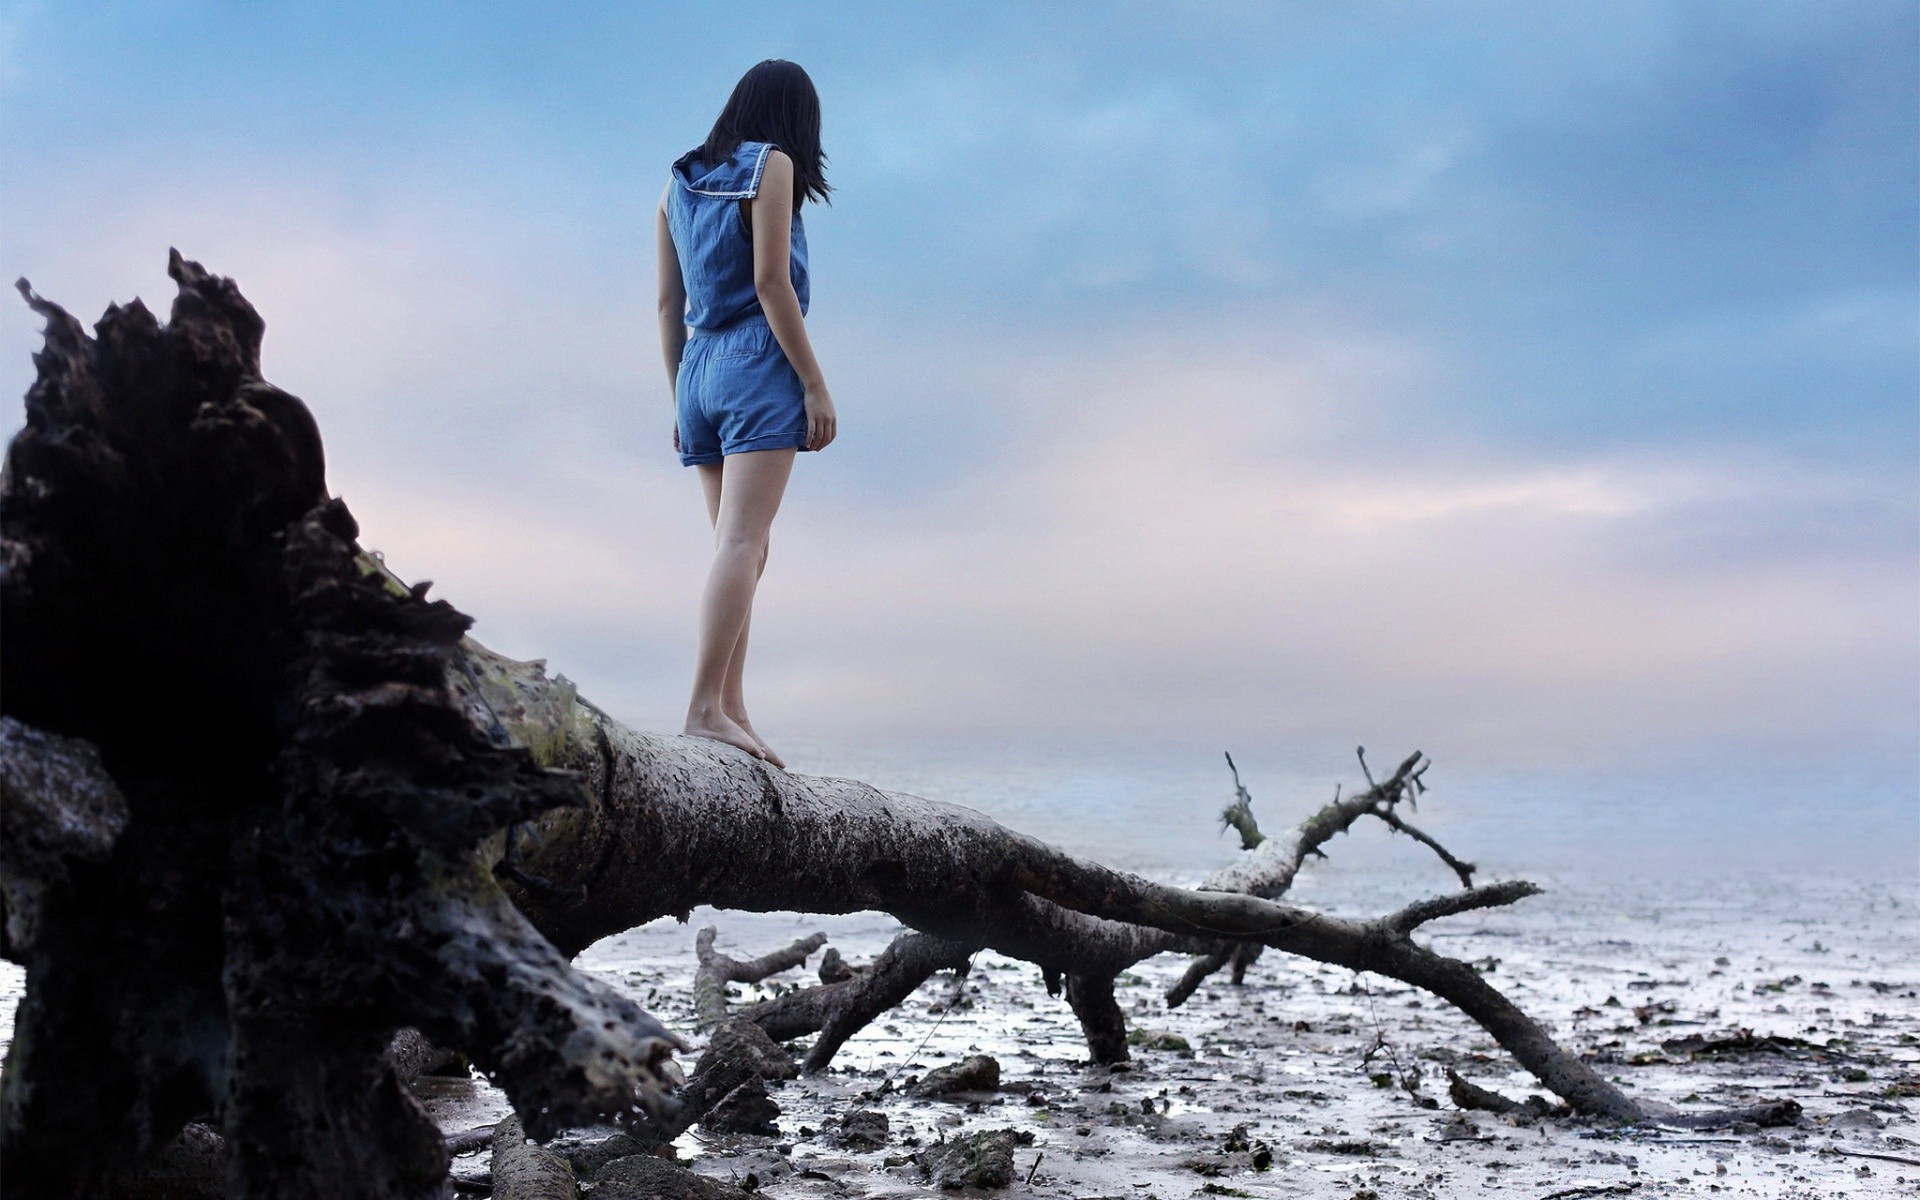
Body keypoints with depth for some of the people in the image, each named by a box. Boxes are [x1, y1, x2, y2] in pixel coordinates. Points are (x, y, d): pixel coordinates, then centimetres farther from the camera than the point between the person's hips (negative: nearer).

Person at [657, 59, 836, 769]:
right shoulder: (771, 165, 0)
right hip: (759, 364, -7)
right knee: (741, 542, -15)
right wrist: (815, 383, -10)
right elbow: (770, 283, -10)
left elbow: (668, 303, 17)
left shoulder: (680, 182, 19)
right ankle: (705, 707, -24)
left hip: (699, 369, 7)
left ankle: (732, 712, 1)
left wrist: (680, 400, 20)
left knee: (740, 549, 8)